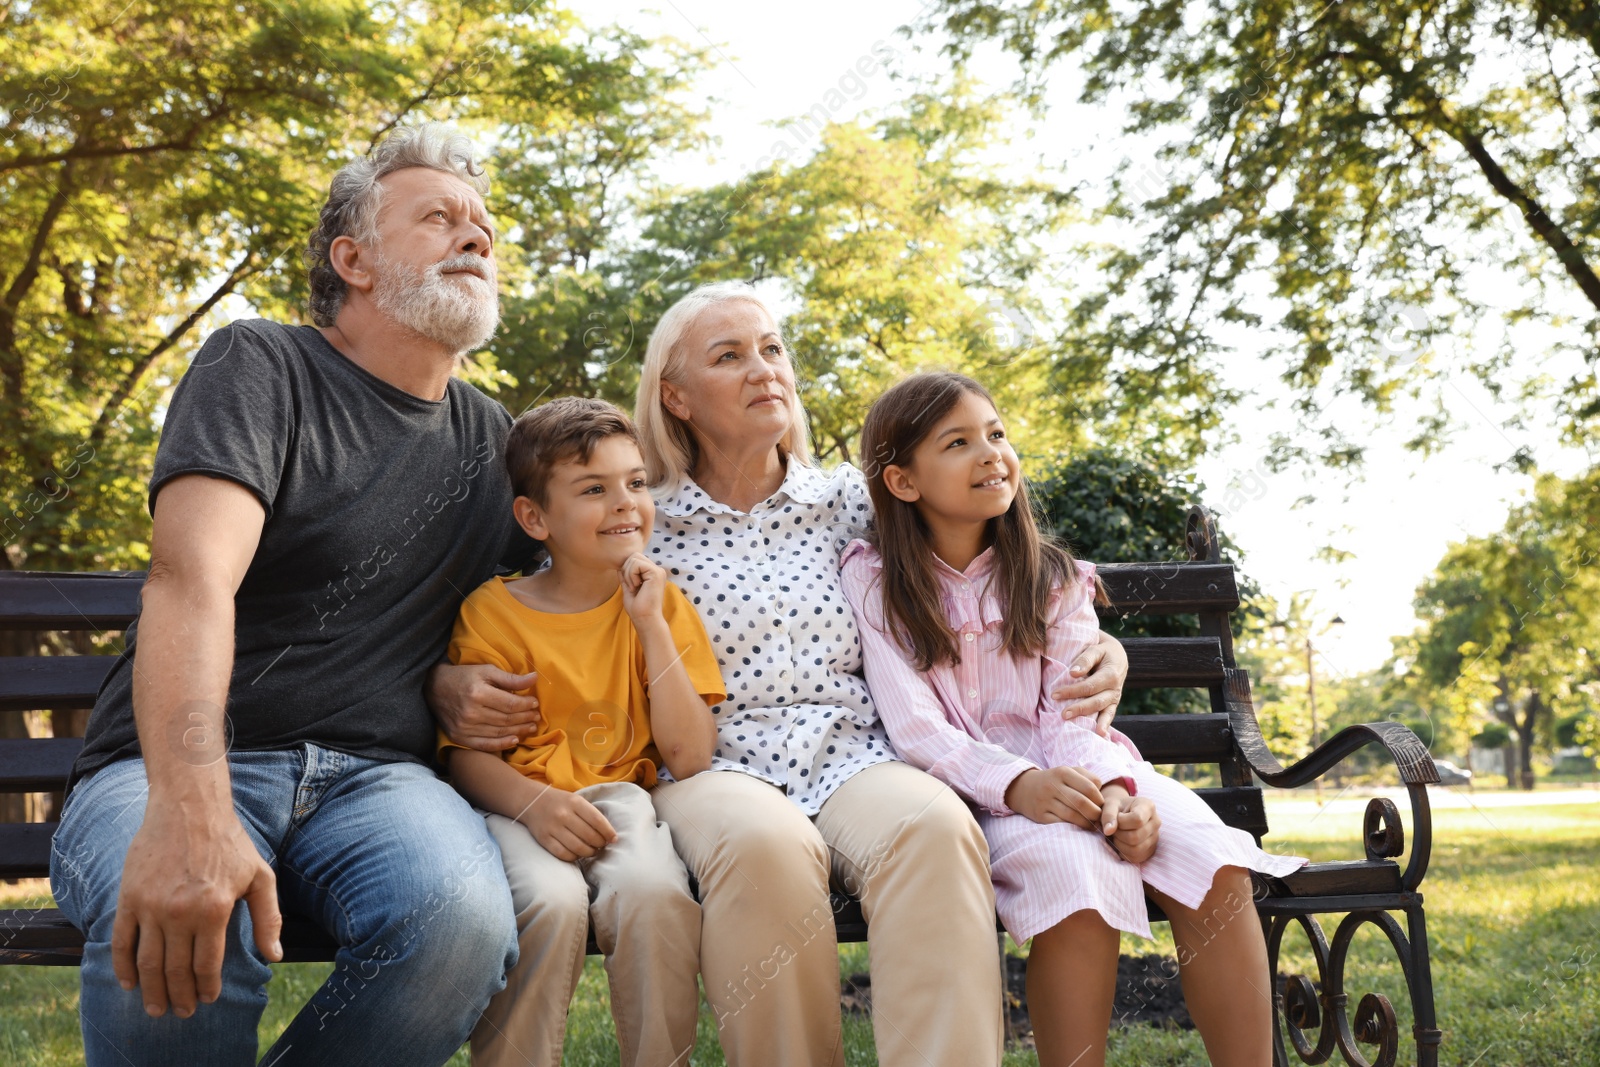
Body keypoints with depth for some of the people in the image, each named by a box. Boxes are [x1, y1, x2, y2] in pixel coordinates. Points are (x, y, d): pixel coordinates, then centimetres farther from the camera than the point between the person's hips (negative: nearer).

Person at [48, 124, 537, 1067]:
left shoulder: (492, 441, 17)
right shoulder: (261, 368, 0)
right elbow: (193, 575, -17)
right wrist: (188, 809, -35)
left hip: (372, 775, 4)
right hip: (177, 767, -3)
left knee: (461, 916, -32)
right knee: (174, 939, -37)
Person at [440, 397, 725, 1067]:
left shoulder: (661, 605, 7)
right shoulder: (493, 610, 1)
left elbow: (689, 759, -3)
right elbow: (463, 752, -3)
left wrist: (652, 626, -9)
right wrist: (533, 803, -23)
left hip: (619, 798, 2)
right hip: (517, 805, -1)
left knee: (654, 892, -32)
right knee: (551, 900, -33)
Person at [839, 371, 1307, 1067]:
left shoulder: (1051, 579, 11)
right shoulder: (874, 583, 0)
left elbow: (1072, 712, 0)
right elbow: (916, 728, -9)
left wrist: (1112, 785, -24)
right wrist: (1019, 785, -28)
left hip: (1071, 769, 4)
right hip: (974, 793, -3)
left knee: (1214, 862, -24)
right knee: (1076, 869, -35)